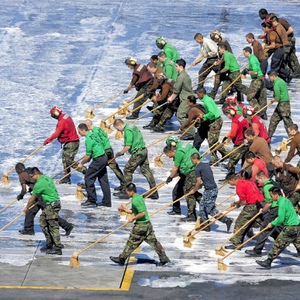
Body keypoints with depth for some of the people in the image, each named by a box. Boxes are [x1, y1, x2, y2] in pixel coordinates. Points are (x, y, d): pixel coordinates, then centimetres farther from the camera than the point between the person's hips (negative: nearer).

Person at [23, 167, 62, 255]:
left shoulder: (39, 184, -16)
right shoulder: (47, 178, 11)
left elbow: (32, 198, -5)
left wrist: (27, 208, 9)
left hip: (52, 206, -10)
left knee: (53, 226, -8)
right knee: (43, 221, 15)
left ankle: (57, 249, -8)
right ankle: (49, 243, 17)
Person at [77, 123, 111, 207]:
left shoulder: (89, 139, -16)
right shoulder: (93, 134, 15)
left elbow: (88, 155, -14)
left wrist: (82, 163, 0)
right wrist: (86, 161, 17)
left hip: (98, 160, -10)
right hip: (104, 157, 10)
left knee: (88, 178, -3)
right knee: (103, 179, 11)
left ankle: (92, 199, -1)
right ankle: (107, 202, 12)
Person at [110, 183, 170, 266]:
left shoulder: (136, 201, -20)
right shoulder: (139, 197, 12)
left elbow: (142, 213, -27)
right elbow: (133, 211, 24)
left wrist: (133, 218, -16)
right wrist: (124, 209, 13)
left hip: (141, 225, -9)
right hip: (147, 223, 10)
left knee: (131, 242, 2)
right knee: (153, 241, 11)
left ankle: (121, 259, 11)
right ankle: (164, 258, 12)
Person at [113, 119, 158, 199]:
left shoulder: (128, 131, -16)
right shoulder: (132, 126, 15)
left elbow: (128, 146, -19)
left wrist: (121, 153, -5)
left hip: (137, 153, -10)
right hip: (144, 150, 10)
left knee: (127, 170, -2)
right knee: (146, 171, 12)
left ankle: (125, 192, 2)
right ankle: (154, 193, 13)